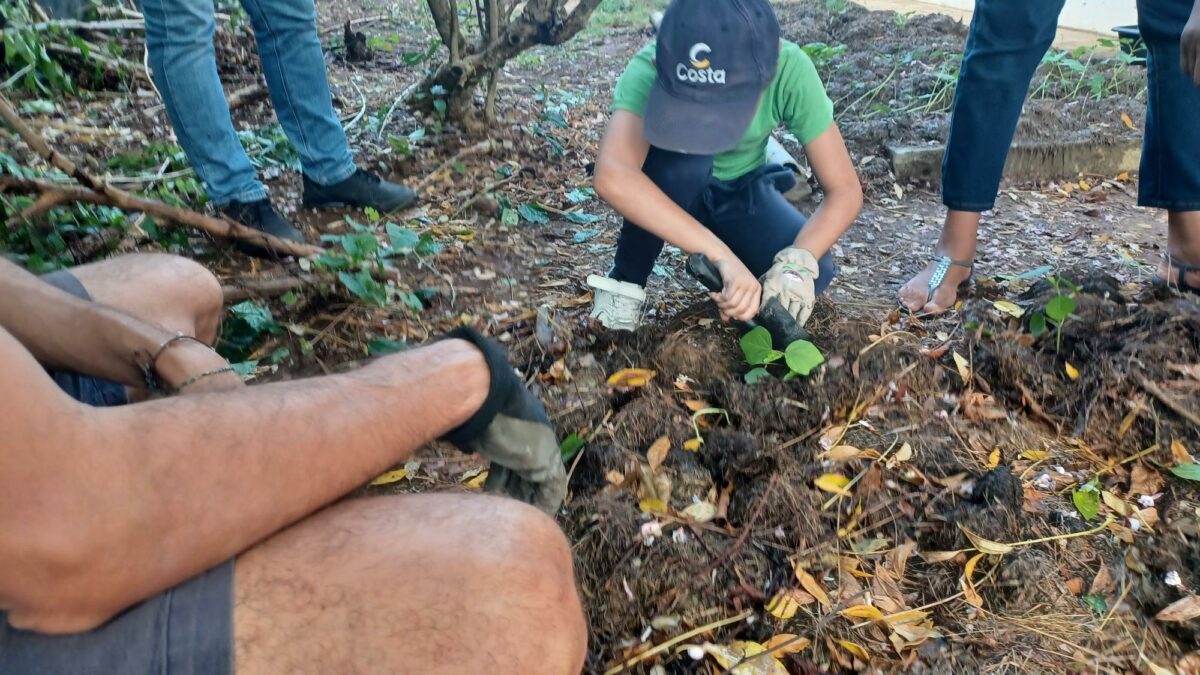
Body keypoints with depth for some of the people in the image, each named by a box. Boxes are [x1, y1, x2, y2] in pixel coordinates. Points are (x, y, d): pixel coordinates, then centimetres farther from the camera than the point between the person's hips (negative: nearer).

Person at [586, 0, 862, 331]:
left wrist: (798, 260, -42)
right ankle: (625, 279, -12)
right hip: (670, 187, -2)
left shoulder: (790, 70, -30)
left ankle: (708, 265, 7)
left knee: (813, 271, -23)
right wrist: (721, 254, -56)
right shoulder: (648, 71, -35)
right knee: (682, 157, -36)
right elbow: (612, 176, -53)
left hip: (741, 189, 2)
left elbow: (845, 189, -25)